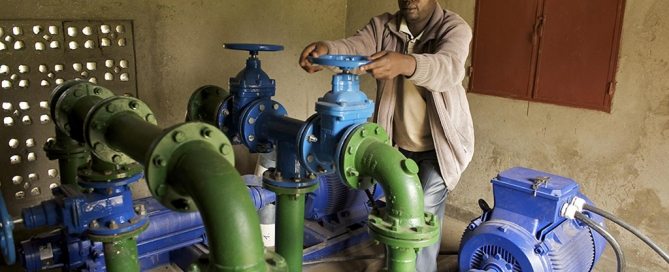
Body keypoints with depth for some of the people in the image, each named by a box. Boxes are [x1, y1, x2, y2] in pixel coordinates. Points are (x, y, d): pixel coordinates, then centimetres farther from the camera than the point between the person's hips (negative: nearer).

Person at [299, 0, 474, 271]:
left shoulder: (454, 28, -14)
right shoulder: (382, 26, -3)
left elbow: (448, 68, -35)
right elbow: (354, 46, -23)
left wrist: (404, 63, -56)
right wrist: (326, 49, -46)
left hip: (438, 146, -3)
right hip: (397, 144, 4)